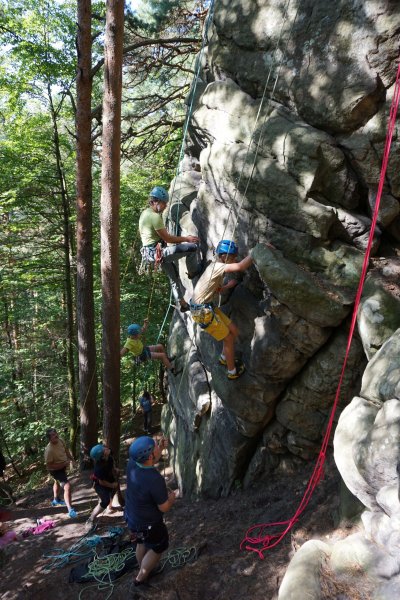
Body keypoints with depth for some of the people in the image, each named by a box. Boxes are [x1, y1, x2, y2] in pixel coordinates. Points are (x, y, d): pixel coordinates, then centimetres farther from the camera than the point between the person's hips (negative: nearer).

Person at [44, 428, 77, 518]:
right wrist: (64, 464, -33)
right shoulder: (49, 450, -38)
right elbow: (49, 466, -33)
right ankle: (70, 509, -15)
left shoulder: (60, 440, -17)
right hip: (56, 470, -9)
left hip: (63, 466, 9)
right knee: (67, 487, -22)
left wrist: (71, 458, -3)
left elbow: (66, 449, 5)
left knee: (58, 482, 32)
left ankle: (56, 500, 58)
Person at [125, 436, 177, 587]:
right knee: (157, 548, 22)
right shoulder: (155, 479, -39)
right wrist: (171, 498, -4)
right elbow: (164, 507, -23)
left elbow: (150, 461, 5)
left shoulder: (132, 464, -19)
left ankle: (143, 570, 54)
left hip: (131, 518, 7)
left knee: (142, 543, 32)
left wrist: (161, 447, -2)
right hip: (148, 524, -6)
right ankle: (141, 578, 35)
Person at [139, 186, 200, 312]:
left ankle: (183, 304, 28)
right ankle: (192, 272, 9)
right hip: (158, 252, -11)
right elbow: (167, 238, -18)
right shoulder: (155, 216, -19)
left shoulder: (144, 213, 12)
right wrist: (186, 238, -8)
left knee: (174, 277, 20)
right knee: (193, 246, -13)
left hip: (149, 252, 11)